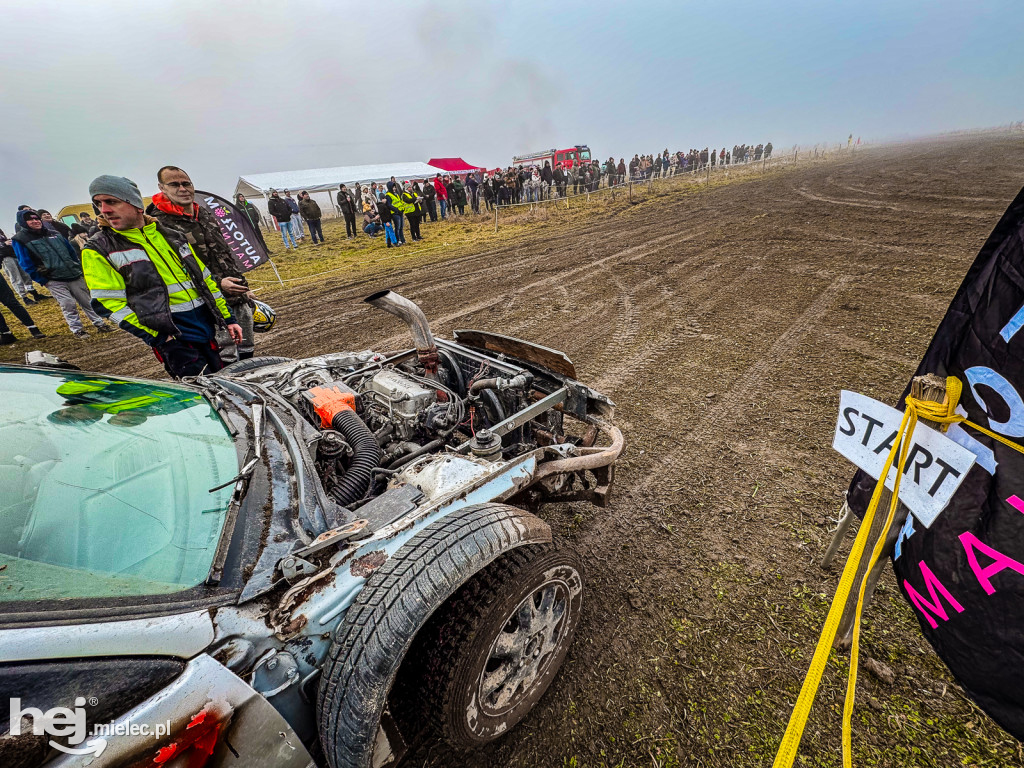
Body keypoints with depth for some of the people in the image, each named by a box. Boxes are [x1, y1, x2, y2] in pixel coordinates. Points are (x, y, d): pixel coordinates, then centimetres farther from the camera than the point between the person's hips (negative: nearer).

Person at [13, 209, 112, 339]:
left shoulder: (54, 234, 13)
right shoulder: (20, 240, -1)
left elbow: (71, 251, 20)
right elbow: (27, 265, -3)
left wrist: (78, 268, 13)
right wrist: (43, 281, -7)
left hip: (74, 276, 4)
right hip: (54, 281, -4)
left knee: (87, 301, 6)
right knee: (68, 305, -8)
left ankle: (100, 324, 13)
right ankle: (77, 330, 1)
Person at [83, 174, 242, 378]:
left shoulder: (172, 236, 13)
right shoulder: (98, 249, 1)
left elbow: (204, 279, 16)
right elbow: (110, 304, -5)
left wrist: (228, 319, 11)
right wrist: (157, 338, -15)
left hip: (206, 329, 5)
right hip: (172, 338, -4)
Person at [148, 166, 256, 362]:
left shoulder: (204, 212, 14)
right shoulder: (159, 224, -10)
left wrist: (244, 286, 20)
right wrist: (217, 283, -24)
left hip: (239, 296, 7)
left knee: (247, 351, 16)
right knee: (226, 360, -6)